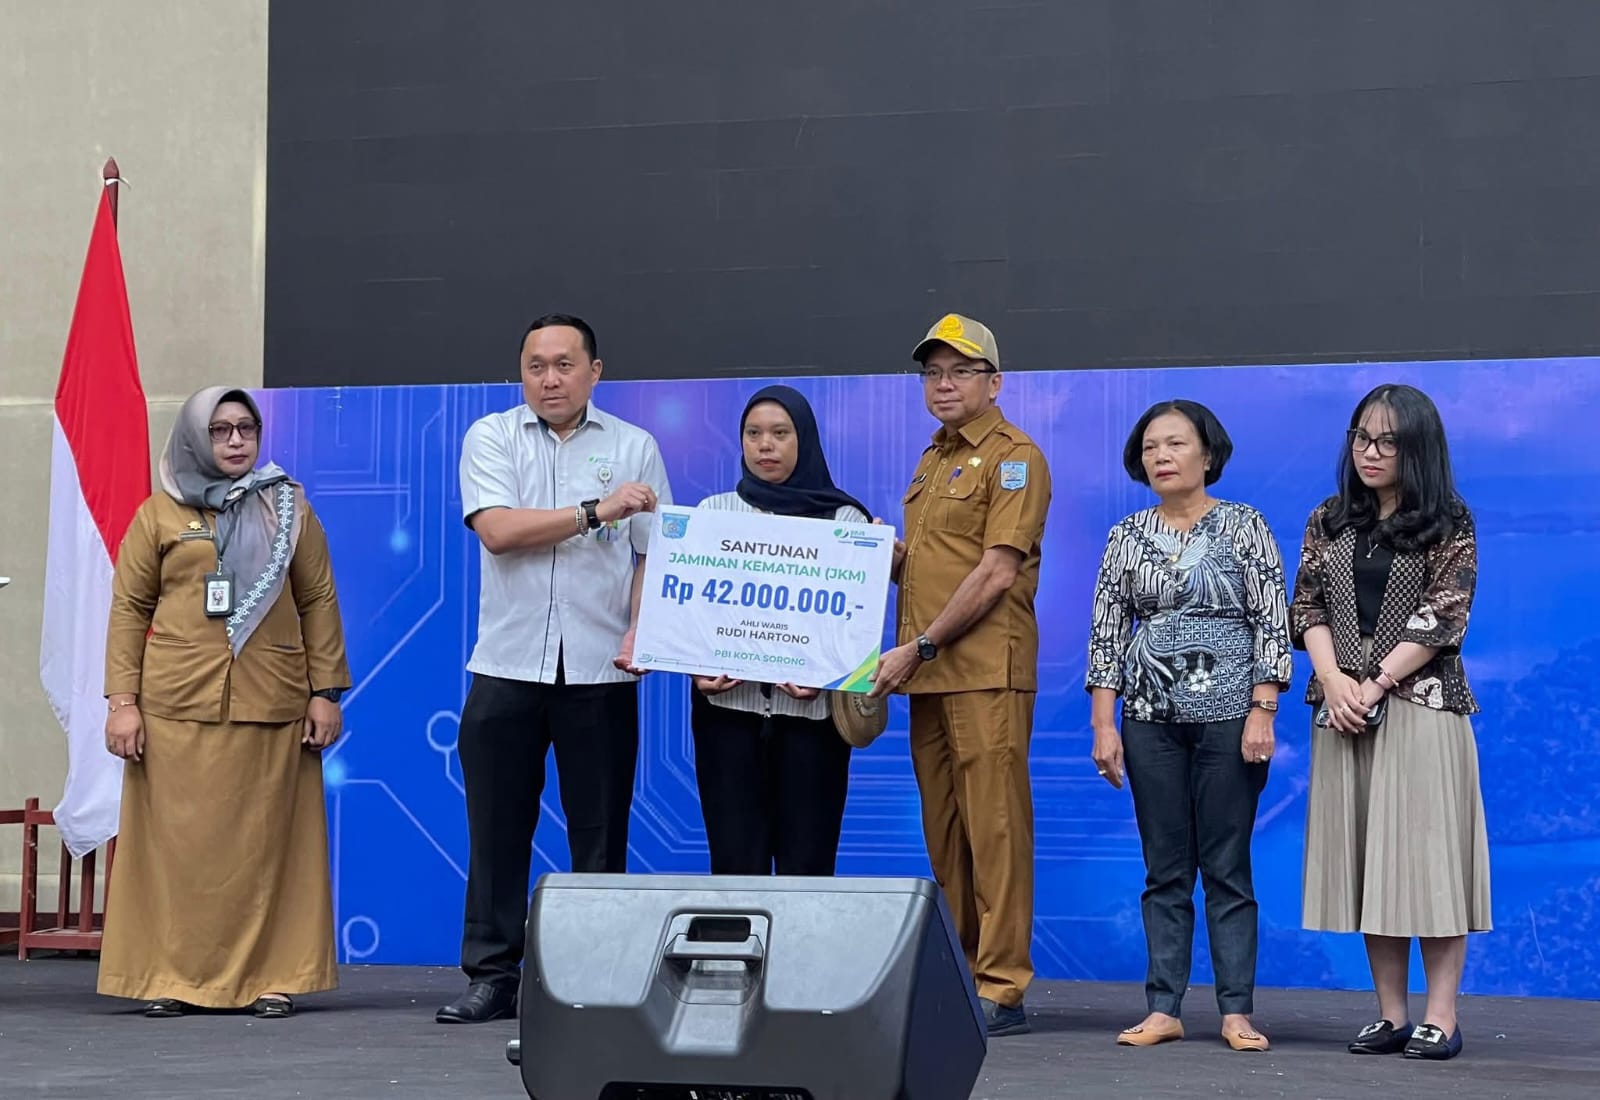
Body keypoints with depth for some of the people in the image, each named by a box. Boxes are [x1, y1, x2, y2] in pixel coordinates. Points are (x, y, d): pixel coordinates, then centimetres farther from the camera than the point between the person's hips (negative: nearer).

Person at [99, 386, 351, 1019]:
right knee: (179, 842, 0)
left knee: (267, 841, 1)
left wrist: (326, 692, 2)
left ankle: (272, 976, 6)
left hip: (271, 706, 1)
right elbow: (128, 608, 6)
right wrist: (121, 699, -3)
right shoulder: (160, 514, 8)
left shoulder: (289, 509, 11)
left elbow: (319, 603, 9)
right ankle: (172, 977, 5)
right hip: (176, 706, 0)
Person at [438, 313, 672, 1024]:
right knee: (496, 830, 2)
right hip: (507, 666, 0)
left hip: (600, 670, 0)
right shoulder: (491, 438, 6)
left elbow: (654, 556, 5)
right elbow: (498, 530, -10)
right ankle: (492, 978, 10)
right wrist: (597, 512, -14)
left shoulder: (634, 447, 8)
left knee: (600, 833, 2)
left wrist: (641, 630, -11)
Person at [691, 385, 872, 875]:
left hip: (811, 706, -1)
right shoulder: (714, 513, 11)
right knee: (735, 861, -1)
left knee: (806, 862, -1)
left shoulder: (844, 519, 6)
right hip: (727, 703, 1)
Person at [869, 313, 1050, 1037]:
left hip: (986, 673, -8)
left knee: (993, 829, -8)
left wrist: (918, 646, -14)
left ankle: (1002, 990, -7)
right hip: (927, 676, 8)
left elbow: (996, 574, -13)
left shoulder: (1012, 457, -5)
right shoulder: (932, 461, 22)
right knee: (944, 836, 9)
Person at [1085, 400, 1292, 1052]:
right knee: (1164, 869, 5)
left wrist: (1262, 712, -12)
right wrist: (1104, 725, 0)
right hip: (1151, 718, 3)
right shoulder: (1126, 536, 8)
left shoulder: (1244, 526, 0)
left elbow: (1273, 625, -4)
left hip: (1228, 715, -3)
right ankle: (1163, 1009, 8)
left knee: (1227, 866, 0)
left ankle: (1237, 1011, 4)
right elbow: (1106, 632, 7)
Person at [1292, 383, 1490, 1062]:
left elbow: (1442, 619, -6)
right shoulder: (1329, 523, 12)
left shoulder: (1449, 527, 1)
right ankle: (1390, 1014, 10)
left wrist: (1375, 685, -12)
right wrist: (1334, 681, -10)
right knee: (1367, 859, 4)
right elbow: (1310, 608, 7)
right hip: (1344, 713, 4)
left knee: (1425, 853, -6)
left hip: (1421, 707, -4)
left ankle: (1441, 1017, -3)